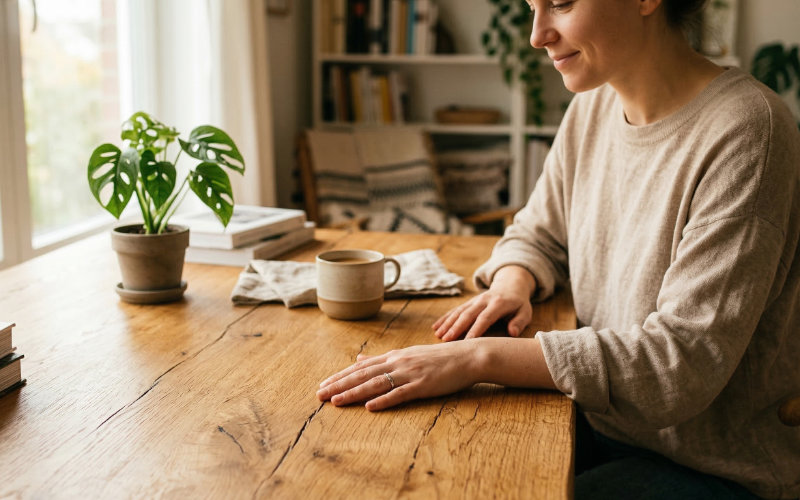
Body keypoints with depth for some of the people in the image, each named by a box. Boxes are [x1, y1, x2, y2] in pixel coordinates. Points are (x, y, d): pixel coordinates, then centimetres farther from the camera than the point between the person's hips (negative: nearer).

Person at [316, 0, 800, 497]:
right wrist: (513, 284, -9)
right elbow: (538, 235, 15)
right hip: (603, 428, 6)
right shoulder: (593, 107, 1)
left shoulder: (746, 132, -21)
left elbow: (686, 359, -26)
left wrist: (480, 357, -31)